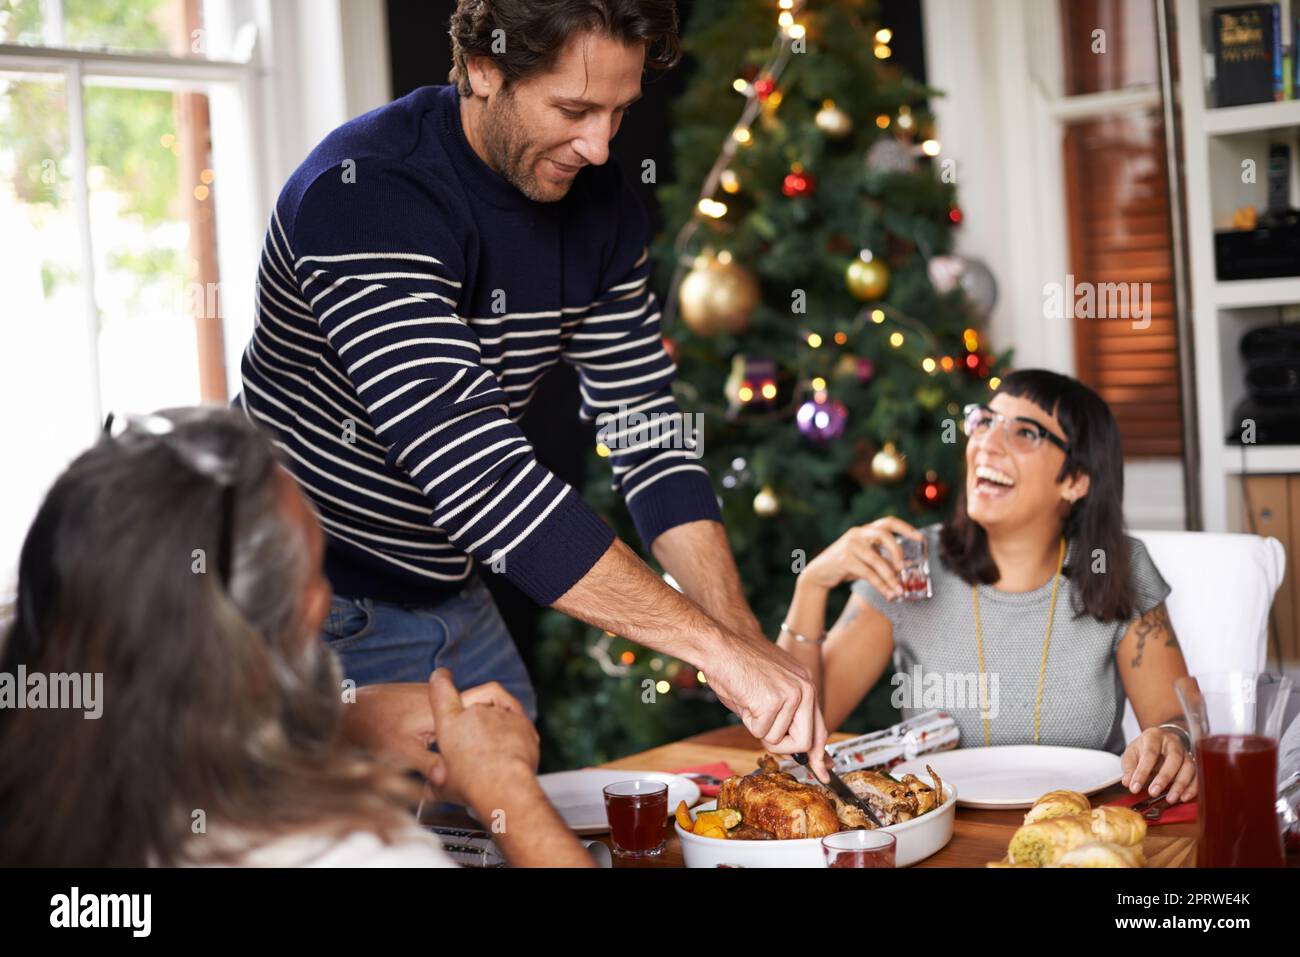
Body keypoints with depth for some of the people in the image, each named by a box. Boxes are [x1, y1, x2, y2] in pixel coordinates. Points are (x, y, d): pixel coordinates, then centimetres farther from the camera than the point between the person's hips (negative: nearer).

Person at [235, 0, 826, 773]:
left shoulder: (600, 203, -3)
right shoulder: (363, 195, -28)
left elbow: (650, 434, -3)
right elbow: (476, 472, -37)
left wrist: (752, 643, -17)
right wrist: (717, 648, -38)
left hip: (455, 600, 7)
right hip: (318, 612, -6)